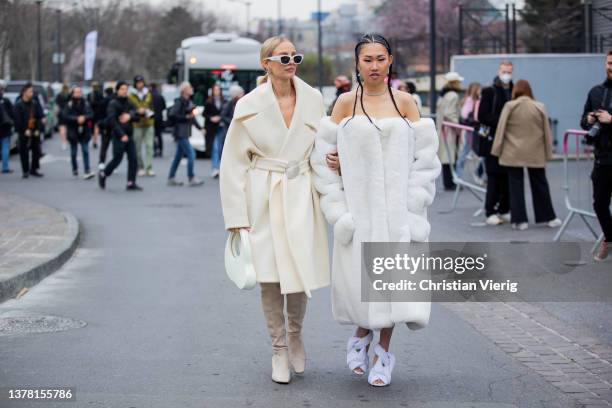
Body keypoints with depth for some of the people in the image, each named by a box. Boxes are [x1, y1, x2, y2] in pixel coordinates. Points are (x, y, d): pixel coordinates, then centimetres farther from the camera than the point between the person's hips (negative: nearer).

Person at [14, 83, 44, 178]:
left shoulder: (35, 103, 6)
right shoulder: (19, 105, -6)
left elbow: (40, 117, 5)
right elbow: (18, 119, -9)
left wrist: (38, 129, -6)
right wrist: (25, 130, -15)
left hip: (35, 132, 4)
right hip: (24, 132, -4)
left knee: (36, 150, 5)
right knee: (24, 151, 0)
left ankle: (34, 169, 17)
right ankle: (26, 171, 9)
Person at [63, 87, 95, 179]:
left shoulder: (86, 104, 2)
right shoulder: (69, 104, -5)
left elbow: (91, 115, -2)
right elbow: (65, 116, -13)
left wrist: (84, 118, -21)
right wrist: (77, 119, -21)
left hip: (84, 132, 1)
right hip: (73, 132, -1)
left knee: (85, 151, -7)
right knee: (73, 152, 9)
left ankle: (87, 171, -11)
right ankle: (75, 170, 26)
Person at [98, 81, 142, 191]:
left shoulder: (128, 104, 12)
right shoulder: (113, 104, -7)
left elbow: (137, 116, 4)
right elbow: (112, 121, -16)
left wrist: (130, 116, -19)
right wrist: (121, 134, -22)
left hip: (129, 135, 6)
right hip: (118, 136, -6)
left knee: (133, 159, -2)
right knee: (117, 159, -2)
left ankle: (131, 183, 1)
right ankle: (103, 174, 22)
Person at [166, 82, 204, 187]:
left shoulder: (189, 102, 12)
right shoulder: (180, 102, -14)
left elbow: (192, 117, 21)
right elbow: (172, 116, -20)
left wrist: (199, 127, 16)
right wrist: (186, 117, -19)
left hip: (185, 133, 9)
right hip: (181, 133, -9)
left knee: (179, 156, 13)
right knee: (191, 154, -10)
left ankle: (171, 178, 20)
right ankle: (191, 179, -5)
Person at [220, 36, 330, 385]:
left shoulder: (313, 100, 1)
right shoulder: (250, 105, -5)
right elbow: (233, 163, -2)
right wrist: (237, 217, -5)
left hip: (302, 195, 1)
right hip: (263, 196, -1)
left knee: (301, 273, -2)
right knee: (270, 277, 2)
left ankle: (296, 333, 27)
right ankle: (279, 349, 19)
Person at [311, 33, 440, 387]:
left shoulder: (405, 102, 4)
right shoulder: (346, 103, 3)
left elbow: (424, 154, 4)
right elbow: (325, 152, 5)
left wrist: (413, 201, -5)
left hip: (397, 204, 0)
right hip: (358, 202, 0)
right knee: (359, 272, -1)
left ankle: (383, 350, 14)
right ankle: (362, 334, 26)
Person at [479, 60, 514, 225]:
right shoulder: (489, 92, 0)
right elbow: (482, 117, -6)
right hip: (494, 141, -4)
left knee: (509, 178, 4)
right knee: (494, 178, -4)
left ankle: (504, 210, 14)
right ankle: (490, 212, 1)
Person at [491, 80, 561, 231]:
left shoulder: (509, 106, -5)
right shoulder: (539, 107, 1)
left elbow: (501, 129, -5)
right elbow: (546, 132, 4)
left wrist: (497, 150, 1)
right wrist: (548, 152, 11)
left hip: (513, 154, -2)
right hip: (535, 154, 2)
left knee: (516, 186, 4)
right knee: (540, 185, 12)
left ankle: (520, 219, 3)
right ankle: (549, 218, 18)